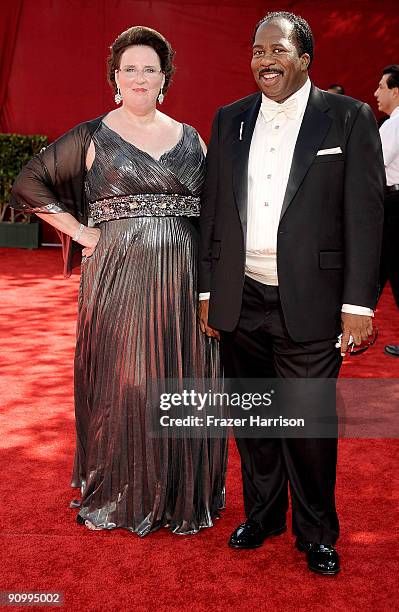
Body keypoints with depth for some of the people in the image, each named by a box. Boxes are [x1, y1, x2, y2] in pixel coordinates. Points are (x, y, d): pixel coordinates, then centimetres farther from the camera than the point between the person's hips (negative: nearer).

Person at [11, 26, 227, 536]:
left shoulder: (189, 138, 12)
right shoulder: (93, 136, 3)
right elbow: (28, 184, 2)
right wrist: (81, 231, -6)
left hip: (182, 280, 3)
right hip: (118, 277, -3)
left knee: (184, 384, 8)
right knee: (121, 383, 3)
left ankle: (182, 494, 27)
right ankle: (118, 495, 24)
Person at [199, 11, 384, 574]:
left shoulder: (349, 119, -1)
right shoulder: (229, 121, 10)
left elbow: (365, 216, -5)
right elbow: (212, 210, 11)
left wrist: (358, 303, -11)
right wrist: (208, 291, 9)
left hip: (309, 306, -3)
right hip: (240, 303, 4)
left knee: (309, 425, 4)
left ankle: (317, 533, 27)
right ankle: (262, 516, 36)